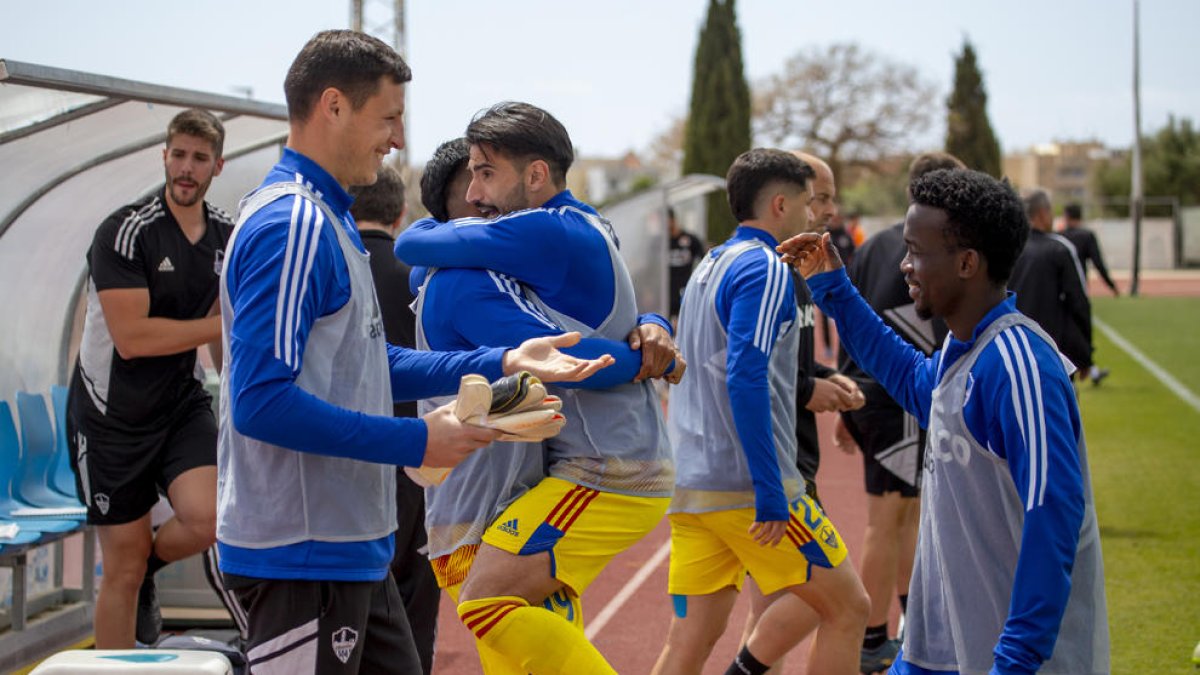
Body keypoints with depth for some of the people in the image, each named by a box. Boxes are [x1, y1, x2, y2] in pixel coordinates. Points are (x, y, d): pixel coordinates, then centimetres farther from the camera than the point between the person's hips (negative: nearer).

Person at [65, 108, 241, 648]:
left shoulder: (227, 235, 3)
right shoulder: (125, 231, -17)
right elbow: (131, 337, -23)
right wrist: (226, 324, -18)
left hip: (181, 402, 4)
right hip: (112, 412, -4)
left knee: (208, 516, -20)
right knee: (124, 565, 1)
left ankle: (147, 572, 13)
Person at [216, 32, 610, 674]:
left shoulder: (325, 219, 15)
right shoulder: (292, 224, -17)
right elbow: (261, 401, -24)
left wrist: (501, 363, 13)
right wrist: (417, 442, -19)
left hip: (349, 549, 10)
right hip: (301, 555, -10)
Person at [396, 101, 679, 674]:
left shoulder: (546, 232, -17)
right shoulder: (584, 228, 14)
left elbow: (412, 246, -14)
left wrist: (432, 226, 7)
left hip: (605, 477, -11)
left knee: (486, 599, -16)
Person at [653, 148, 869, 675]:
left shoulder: (709, 267, 17)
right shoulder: (764, 270, -10)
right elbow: (745, 379, -21)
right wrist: (769, 494, -22)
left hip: (689, 486, 9)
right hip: (744, 485, -9)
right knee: (847, 608, 6)